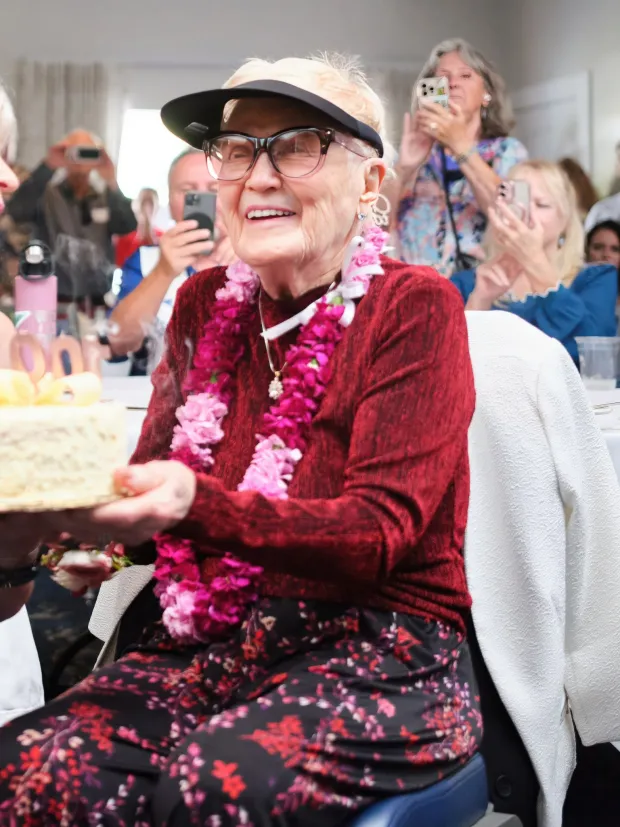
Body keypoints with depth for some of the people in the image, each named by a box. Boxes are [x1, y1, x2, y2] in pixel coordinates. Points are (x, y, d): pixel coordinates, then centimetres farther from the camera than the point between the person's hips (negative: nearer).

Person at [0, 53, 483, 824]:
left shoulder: (413, 307, -6)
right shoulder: (206, 304, 10)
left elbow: (380, 534, -14)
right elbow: (154, 479, 9)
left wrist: (197, 505, -31)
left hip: (382, 652, -4)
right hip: (212, 639, 4)